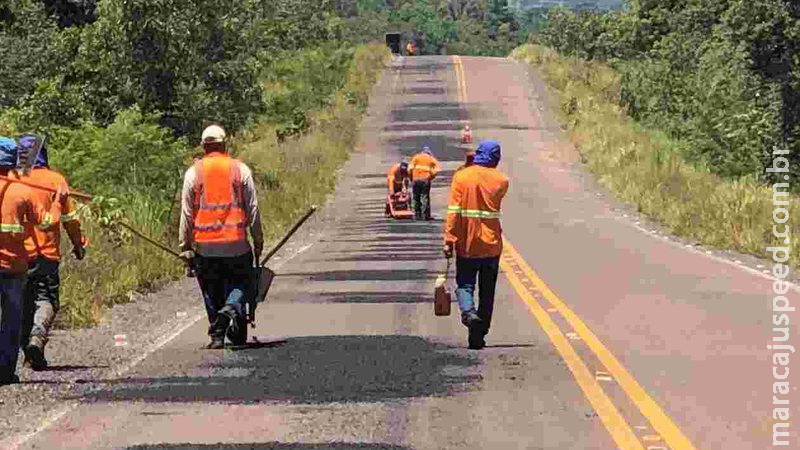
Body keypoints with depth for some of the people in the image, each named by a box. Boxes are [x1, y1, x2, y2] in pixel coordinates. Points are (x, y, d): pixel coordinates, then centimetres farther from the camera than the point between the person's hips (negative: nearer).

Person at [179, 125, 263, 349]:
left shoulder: (193, 173, 1)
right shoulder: (241, 169, 1)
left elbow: (186, 213, 1)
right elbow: (253, 208, 2)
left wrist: (185, 246, 6)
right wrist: (258, 240, 10)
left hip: (205, 246, 1)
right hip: (236, 243, -1)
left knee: (212, 293, 11)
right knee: (239, 282, 12)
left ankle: (217, 335, 8)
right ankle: (231, 307, -17)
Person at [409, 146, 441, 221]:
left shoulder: (416, 157, 11)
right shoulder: (431, 159, 11)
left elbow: (410, 168, -1)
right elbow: (437, 169, -2)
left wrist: (411, 178, 10)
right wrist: (431, 177, 7)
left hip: (416, 179, 1)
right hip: (426, 180, -1)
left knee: (416, 198, 9)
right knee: (425, 197, 0)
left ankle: (417, 215, 9)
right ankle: (425, 215, -4)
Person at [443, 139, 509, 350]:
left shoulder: (461, 177, -5)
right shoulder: (501, 181, -2)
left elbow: (453, 211, -9)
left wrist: (449, 240, -7)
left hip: (466, 245, -1)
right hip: (491, 245, 1)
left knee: (464, 284, 9)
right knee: (487, 292, 9)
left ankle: (469, 312, -22)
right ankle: (478, 337, 9)